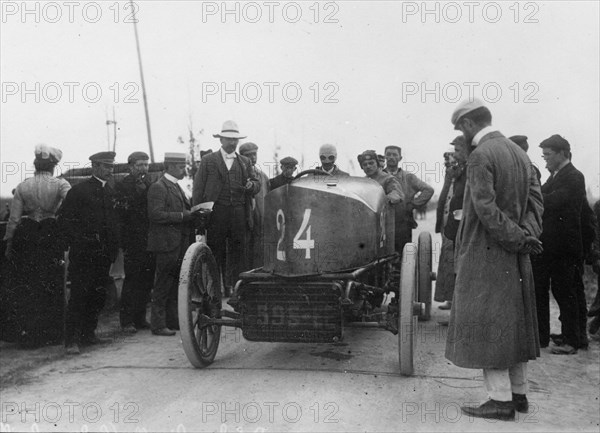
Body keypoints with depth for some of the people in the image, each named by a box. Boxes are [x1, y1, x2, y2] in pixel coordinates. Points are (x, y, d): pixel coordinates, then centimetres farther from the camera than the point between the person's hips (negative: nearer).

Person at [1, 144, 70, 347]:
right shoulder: (61, 185, -3)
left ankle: (23, 333, 18)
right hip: (52, 237, -2)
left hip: (25, 237, 2)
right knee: (51, 287, 7)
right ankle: (49, 333, 14)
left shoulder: (22, 186, 2)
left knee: (21, 287, 12)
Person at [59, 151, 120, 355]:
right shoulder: (79, 190, -5)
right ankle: (71, 340, -1)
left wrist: (114, 247, 9)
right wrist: (77, 242, -13)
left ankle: (88, 334, 23)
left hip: (104, 253, 6)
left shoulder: (111, 191, 14)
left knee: (98, 295, 10)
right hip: (83, 253, -6)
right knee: (79, 295, -6)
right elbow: (64, 218, -7)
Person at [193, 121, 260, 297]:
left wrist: (251, 186, -12)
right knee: (216, 254, 3)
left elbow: (257, 184, 12)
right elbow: (198, 188, 4)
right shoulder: (208, 161, 8)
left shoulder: (245, 162, 17)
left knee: (239, 254, 1)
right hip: (216, 214, -2)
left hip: (239, 215, 2)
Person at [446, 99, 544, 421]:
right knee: (513, 323, 15)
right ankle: (519, 393, 25)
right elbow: (535, 199, 8)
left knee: (487, 325, 0)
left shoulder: (480, 156, -15)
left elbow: (486, 209, -22)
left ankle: (500, 400, 5)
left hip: (486, 253, -8)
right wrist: (526, 235, -3)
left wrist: (517, 238, -13)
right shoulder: (519, 153, 11)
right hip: (515, 259, 9)